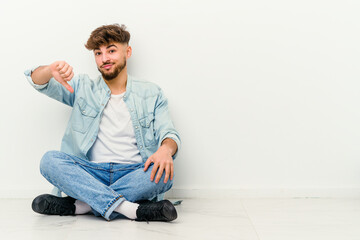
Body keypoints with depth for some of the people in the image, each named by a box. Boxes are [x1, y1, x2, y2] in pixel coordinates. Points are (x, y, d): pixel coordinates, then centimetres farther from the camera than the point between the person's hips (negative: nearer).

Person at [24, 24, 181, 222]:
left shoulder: (151, 94, 13)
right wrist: (51, 70, -18)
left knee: (164, 172, -32)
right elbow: (36, 80, 8)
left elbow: (168, 133, 3)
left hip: (134, 174, -1)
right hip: (92, 173, 1)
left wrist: (165, 149, -23)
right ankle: (129, 209, -36)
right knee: (50, 160, -26)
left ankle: (80, 204, -26)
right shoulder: (83, 88, 16)